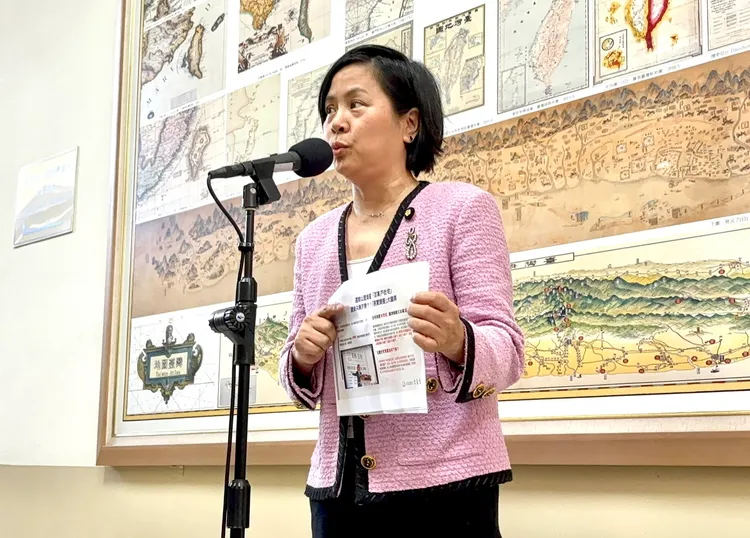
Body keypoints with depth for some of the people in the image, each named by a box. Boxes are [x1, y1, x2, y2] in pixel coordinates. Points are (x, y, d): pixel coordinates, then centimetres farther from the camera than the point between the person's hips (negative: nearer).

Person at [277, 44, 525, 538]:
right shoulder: (314, 238, 11)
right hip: (338, 488, 4)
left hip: (442, 486, -4)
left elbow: (507, 354, -9)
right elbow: (302, 381, 13)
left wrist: (456, 342, -29)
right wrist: (302, 355, -9)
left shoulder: (463, 207, -2)